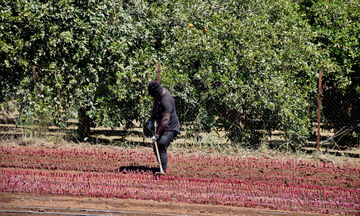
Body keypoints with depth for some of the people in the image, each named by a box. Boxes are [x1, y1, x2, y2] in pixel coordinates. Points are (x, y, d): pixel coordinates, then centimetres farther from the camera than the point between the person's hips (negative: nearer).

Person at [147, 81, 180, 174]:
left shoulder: (166, 101, -29)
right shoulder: (158, 94, 1)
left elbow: (165, 120, -32)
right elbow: (155, 108, 19)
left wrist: (157, 134, -32)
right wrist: (151, 121, 10)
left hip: (170, 128, -10)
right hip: (162, 126, 10)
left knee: (161, 147, -21)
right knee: (156, 148, 12)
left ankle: (164, 171, -22)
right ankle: (163, 168, 22)